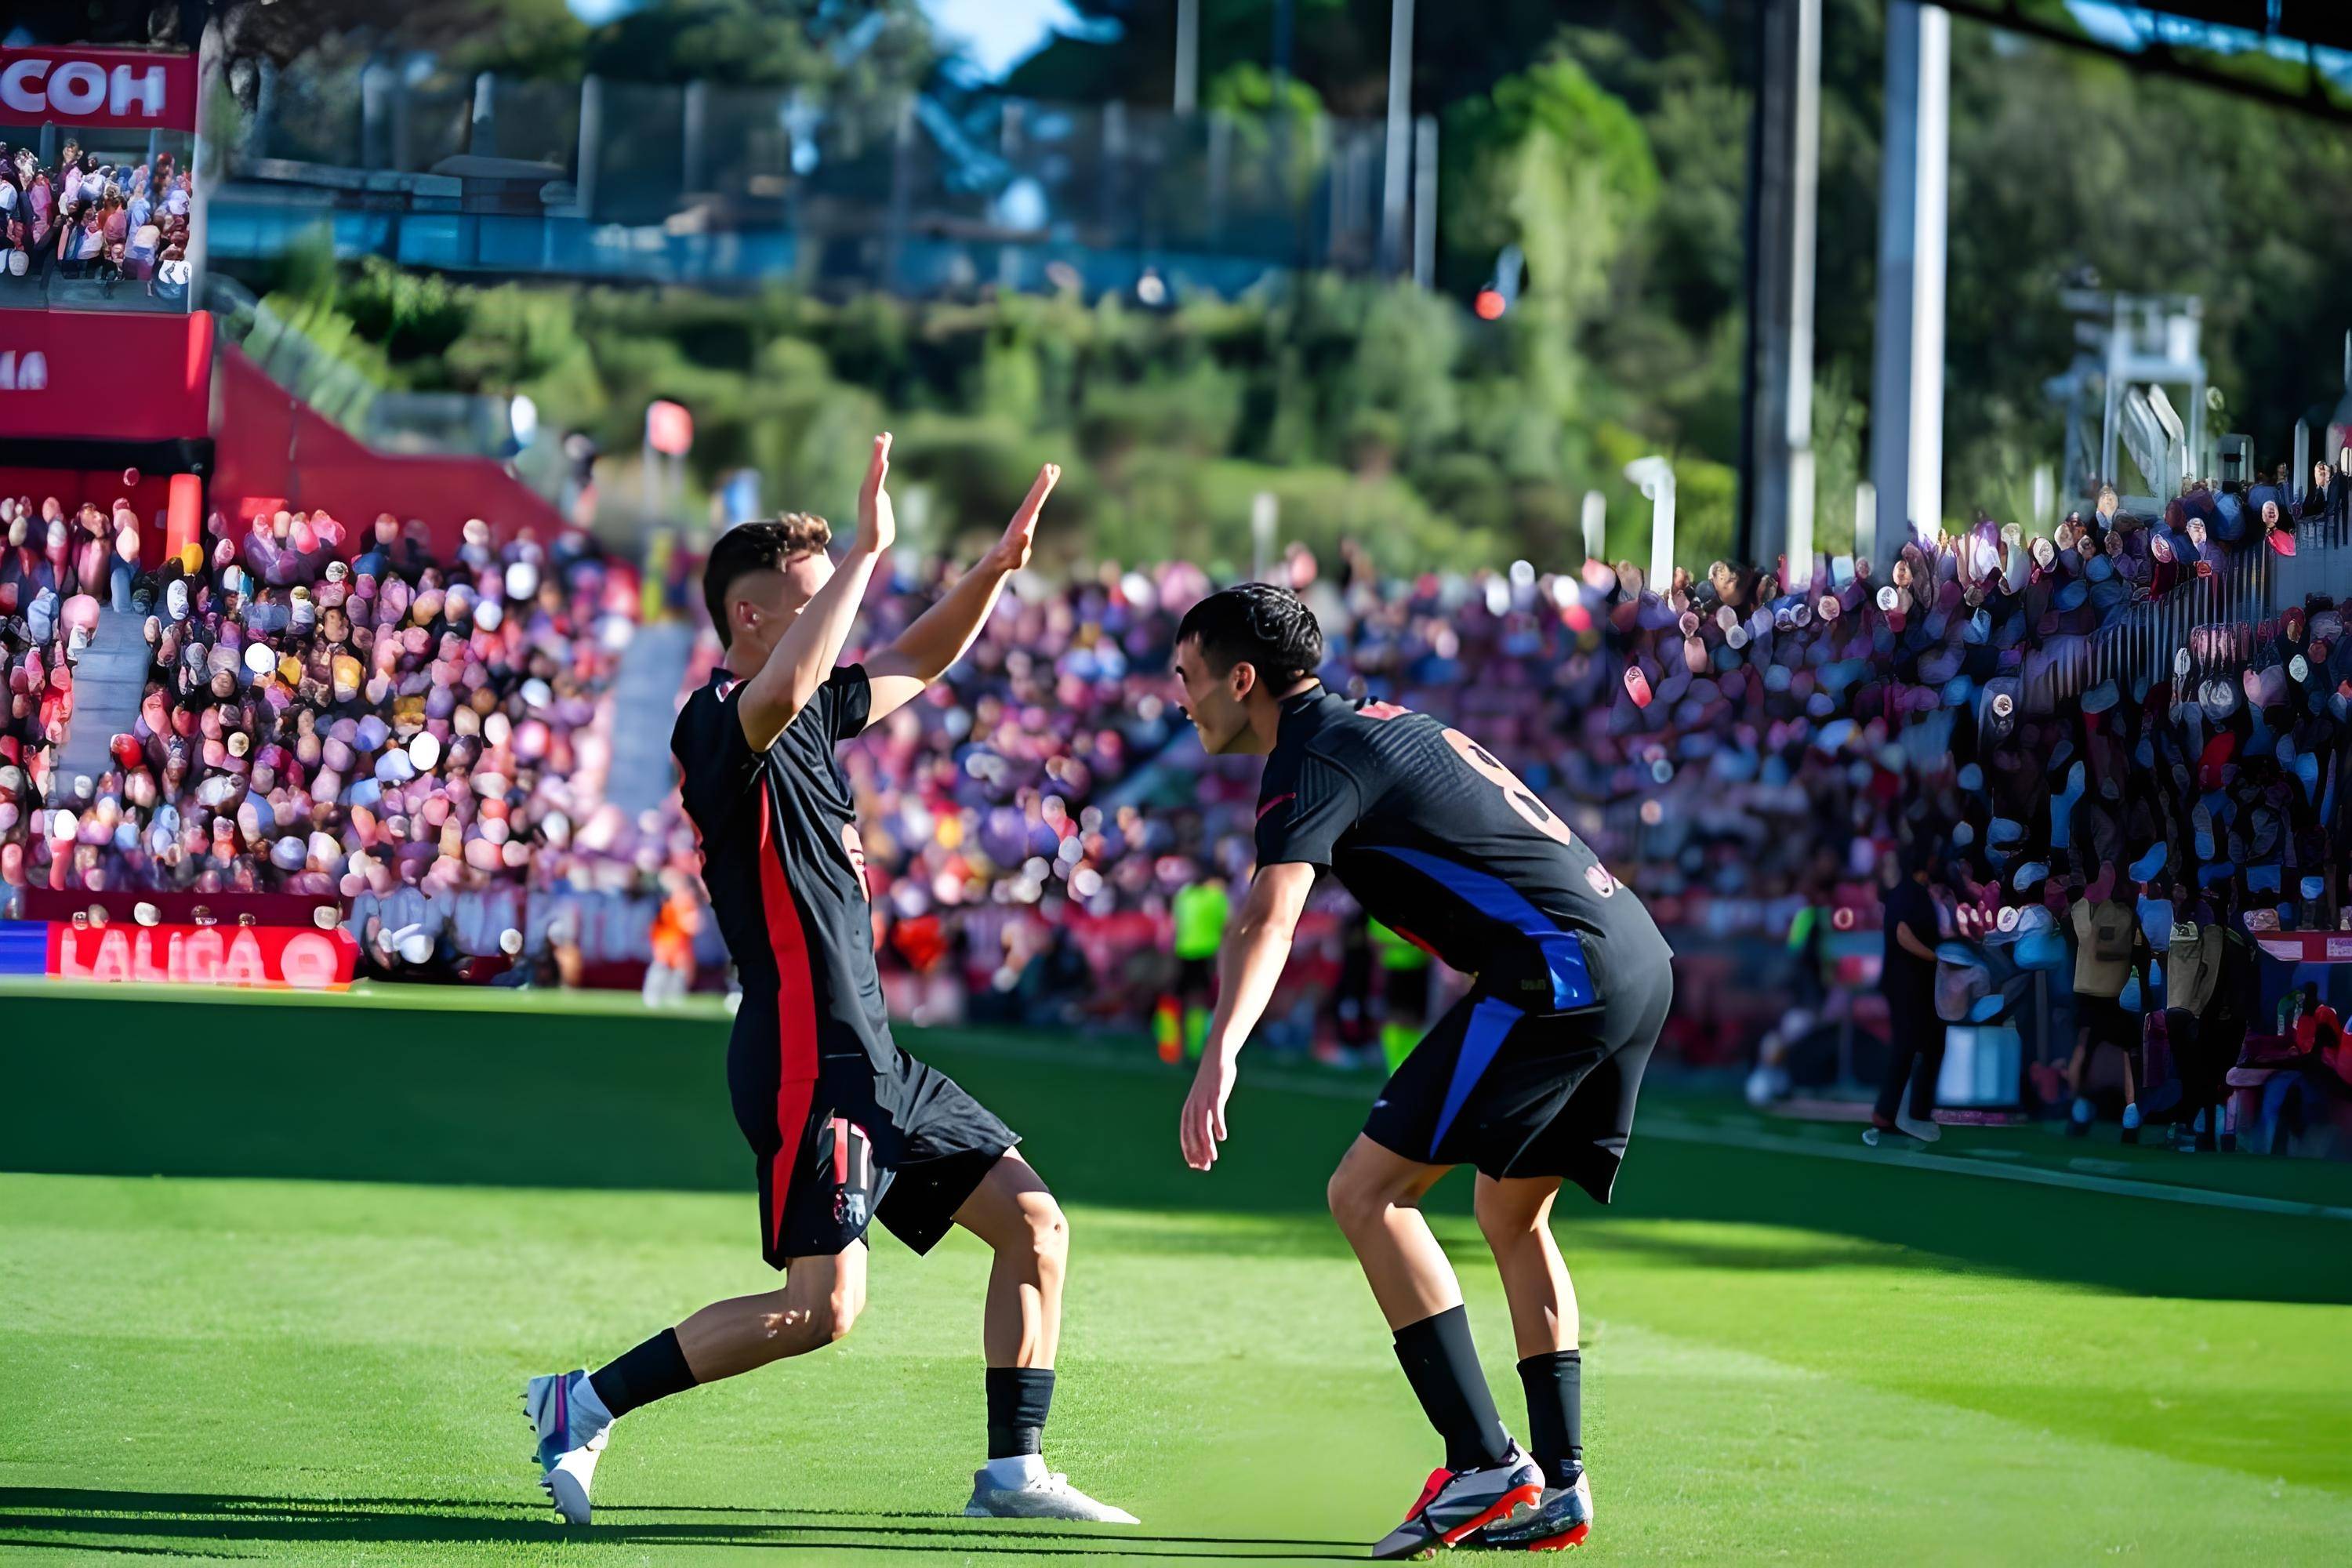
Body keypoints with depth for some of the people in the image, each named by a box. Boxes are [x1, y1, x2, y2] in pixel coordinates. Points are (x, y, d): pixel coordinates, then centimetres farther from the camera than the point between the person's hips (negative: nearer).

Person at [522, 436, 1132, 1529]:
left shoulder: (809, 717, 16)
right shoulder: (719, 721, -12)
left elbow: (920, 662, 31)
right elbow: (781, 691, -37)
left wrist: (995, 569, 15)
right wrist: (868, 551, -33)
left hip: (871, 1057, 10)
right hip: (806, 1057, -10)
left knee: (1033, 1223, 7)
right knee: (823, 1305, -14)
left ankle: (1011, 1471, 12)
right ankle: (581, 1406, -4)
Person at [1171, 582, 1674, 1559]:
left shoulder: (1313, 759, -7)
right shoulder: (1380, 724, 22)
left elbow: (1269, 921, -24)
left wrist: (1219, 1058, -35)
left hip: (1558, 969, -10)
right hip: (1637, 957, 10)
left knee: (1368, 1190, -9)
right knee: (1512, 1214, 22)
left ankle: (1484, 1460, -14)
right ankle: (1558, 1489, 20)